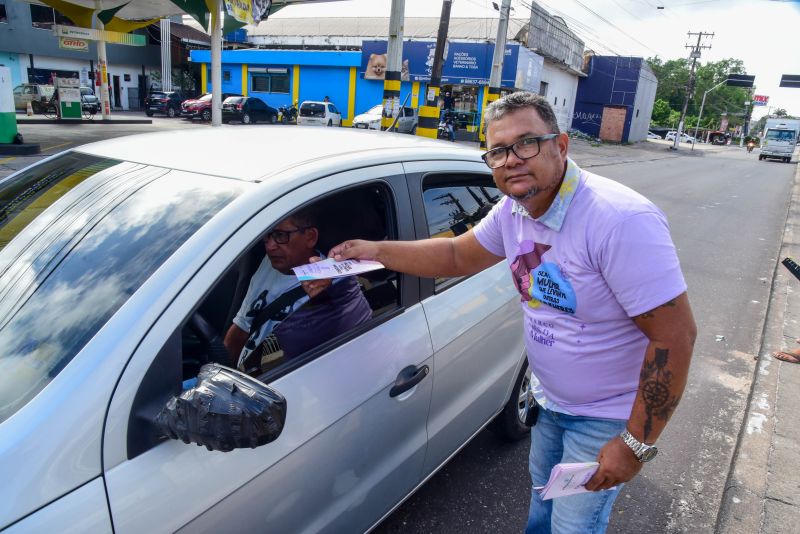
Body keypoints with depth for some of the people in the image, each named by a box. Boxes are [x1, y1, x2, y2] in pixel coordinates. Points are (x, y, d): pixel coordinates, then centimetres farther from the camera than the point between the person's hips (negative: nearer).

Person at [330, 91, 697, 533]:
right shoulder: (512, 210, -8)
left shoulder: (621, 220, -32)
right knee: (543, 495, 28)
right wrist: (375, 251, -1)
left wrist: (636, 444, -25)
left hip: (605, 418, -6)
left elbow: (676, 335, -30)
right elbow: (458, 255, 6)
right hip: (548, 399, 7)